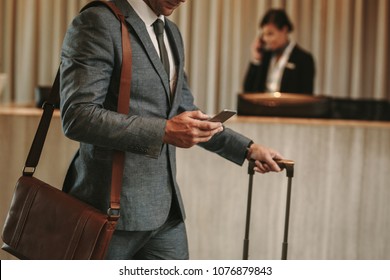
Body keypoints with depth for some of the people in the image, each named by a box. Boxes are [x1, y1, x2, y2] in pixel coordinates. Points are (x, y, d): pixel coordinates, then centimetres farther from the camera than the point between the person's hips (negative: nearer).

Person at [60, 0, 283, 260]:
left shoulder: (171, 32, 15)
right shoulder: (97, 23, -11)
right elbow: (77, 117, -20)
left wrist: (247, 148, 17)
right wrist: (164, 132, -25)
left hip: (166, 209, 7)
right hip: (113, 208, -7)